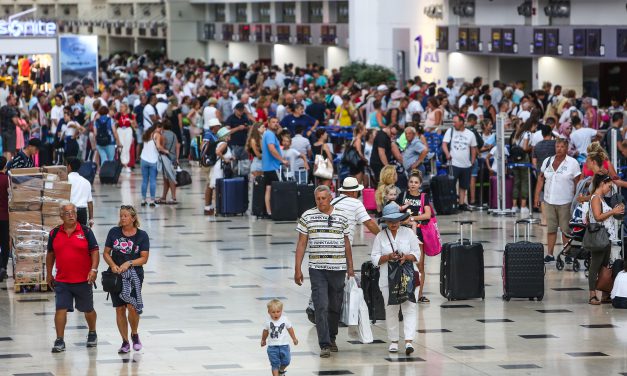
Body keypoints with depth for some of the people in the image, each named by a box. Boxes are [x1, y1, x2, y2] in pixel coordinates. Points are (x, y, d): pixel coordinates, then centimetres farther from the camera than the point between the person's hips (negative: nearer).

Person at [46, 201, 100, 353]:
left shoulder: (85, 232, -3)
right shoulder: (54, 233, 4)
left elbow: (94, 251, -5)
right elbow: (50, 254, 13)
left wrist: (94, 269, -18)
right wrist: (49, 274, 13)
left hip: (83, 280, -1)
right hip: (61, 280, 1)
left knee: (88, 310, 13)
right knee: (61, 309, -8)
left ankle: (92, 334, 36)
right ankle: (59, 341, -5)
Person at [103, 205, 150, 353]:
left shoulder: (142, 235, -1)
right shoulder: (114, 232, 4)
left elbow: (144, 258, -4)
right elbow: (106, 253, 7)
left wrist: (129, 263, -18)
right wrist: (113, 265, -11)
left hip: (134, 275, -2)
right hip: (116, 275, 2)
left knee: (132, 306, -15)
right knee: (120, 309, 3)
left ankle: (134, 334, 12)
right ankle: (125, 342, 14)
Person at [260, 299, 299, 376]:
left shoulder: (285, 320, -7)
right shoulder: (268, 322, -8)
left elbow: (290, 329, 7)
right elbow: (265, 331, 9)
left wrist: (294, 338, 14)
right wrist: (263, 340, 22)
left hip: (284, 344, 1)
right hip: (272, 346, -1)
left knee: (285, 362, 10)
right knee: (275, 364, -3)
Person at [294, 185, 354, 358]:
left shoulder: (341, 216, 8)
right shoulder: (307, 216, 3)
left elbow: (346, 243, 14)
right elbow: (301, 244, 4)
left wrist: (350, 267, 11)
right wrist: (298, 269, -1)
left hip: (338, 269, 2)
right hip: (317, 269, -2)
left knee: (335, 306, 10)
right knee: (321, 307, -9)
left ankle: (331, 338, 29)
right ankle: (324, 345, -10)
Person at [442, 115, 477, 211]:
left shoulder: (470, 134, 6)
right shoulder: (450, 131, 2)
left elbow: (473, 148, 11)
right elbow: (444, 144, -5)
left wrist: (472, 161, 3)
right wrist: (447, 154, -23)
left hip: (466, 165, 3)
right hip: (453, 164, -3)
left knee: (464, 186, 9)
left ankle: (462, 203, 16)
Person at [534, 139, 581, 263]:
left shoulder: (572, 163, -5)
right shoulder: (547, 161, 7)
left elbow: (578, 183, -5)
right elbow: (541, 179, 12)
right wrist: (537, 195, 6)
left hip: (565, 202, -4)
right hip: (549, 201, 4)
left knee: (566, 229, 3)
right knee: (550, 228, 8)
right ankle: (550, 254, 13)